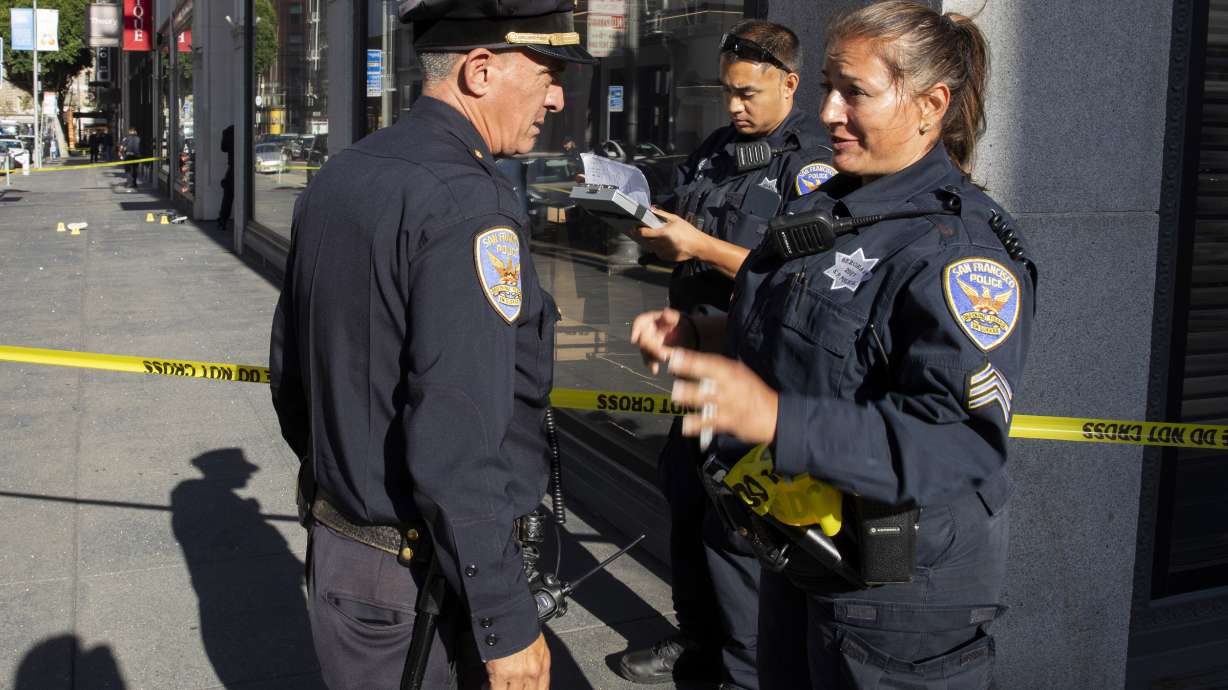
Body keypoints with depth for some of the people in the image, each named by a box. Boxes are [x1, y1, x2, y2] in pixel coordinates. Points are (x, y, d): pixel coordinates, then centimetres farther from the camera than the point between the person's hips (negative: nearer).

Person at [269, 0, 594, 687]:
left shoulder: (335, 180, 6)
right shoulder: (469, 204, -22)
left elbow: (288, 367, 15)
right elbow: (455, 449, -27)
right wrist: (509, 624, -20)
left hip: (336, 550, 8)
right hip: (421, 579, -8)